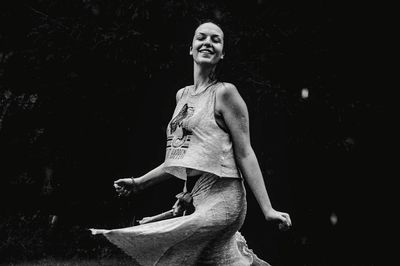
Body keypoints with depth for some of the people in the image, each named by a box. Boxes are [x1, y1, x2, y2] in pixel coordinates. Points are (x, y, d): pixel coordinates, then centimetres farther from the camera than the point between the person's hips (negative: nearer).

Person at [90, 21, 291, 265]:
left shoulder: (224, 93, -6)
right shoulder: (183, 95, 14)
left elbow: (245, 154, -8)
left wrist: (267, 209, -10)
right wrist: (140, 183, 20)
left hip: (220, 198, -7)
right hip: (193, 198, 7)